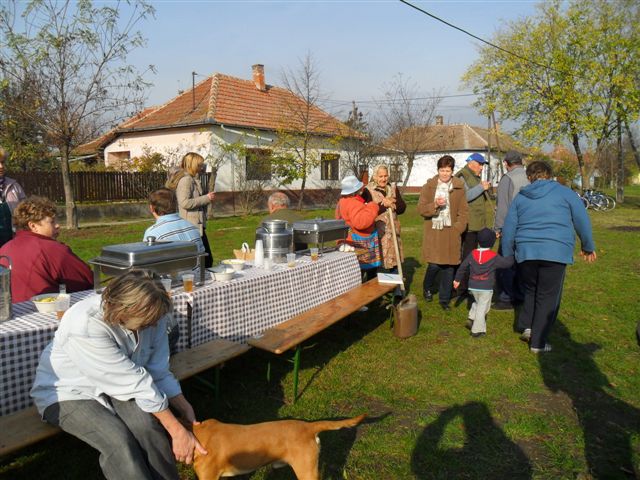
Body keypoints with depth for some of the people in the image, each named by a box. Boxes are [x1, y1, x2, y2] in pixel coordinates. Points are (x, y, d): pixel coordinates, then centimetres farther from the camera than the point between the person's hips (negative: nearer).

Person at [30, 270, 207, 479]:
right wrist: (177, 430, -28)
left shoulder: (150, 314, -18)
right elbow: (135, 382, -33)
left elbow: (159, 372, -7)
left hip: (116, 385, 4)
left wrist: (185, 410, -11)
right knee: (119, 440, -29)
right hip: (69, 392, -4)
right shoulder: (85, 326, -35)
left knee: (148, 425, -25)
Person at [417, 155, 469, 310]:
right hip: (433, 232, -1)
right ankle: (427, 288, 25)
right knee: (434, 264, -6)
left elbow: (464, 211, 5)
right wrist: (434, 205, -19)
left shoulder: (459, 187, 5)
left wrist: (458, 228, -6)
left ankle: (444, 298, 19)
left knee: (449, 265, 3)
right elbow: (421, 208, -1)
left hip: (451, 232, 1)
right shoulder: (429, 186, 3)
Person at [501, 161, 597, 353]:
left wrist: (506, 256, 20)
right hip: (555, 252, -2)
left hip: (526, 252, 3)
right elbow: (582, 220, 6)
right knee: (548, 297, 6)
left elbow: (508, 228, 11)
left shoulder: (520, 197, 12)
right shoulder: (564, 192, 7)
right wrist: (588, 247, 19)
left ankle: (527, 326, 9)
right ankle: (538, 342, 9)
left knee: (530, 290, 23)